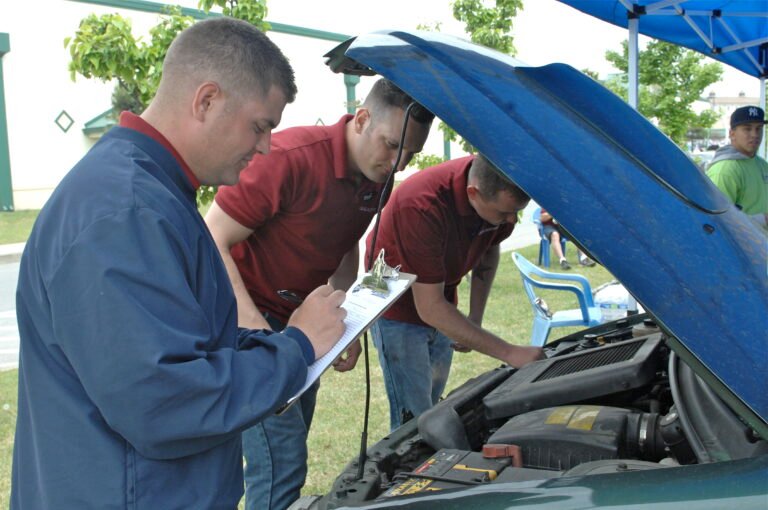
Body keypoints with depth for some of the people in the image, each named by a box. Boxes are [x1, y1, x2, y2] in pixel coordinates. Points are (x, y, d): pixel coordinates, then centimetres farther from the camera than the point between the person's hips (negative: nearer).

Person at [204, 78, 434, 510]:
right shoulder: (290, 158, -26)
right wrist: (257, 330, -28)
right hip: (246, 316, -8)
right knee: (282, 460, -11)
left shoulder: (376, 181, 0)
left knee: (290, 452, 16)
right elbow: (213, 241, -22)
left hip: (302, 323, 8)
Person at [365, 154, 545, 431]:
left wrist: (475, 318, -2)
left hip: (438, 305, 6)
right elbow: (429, 308, -34)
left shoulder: (501, 195, -18)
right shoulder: (423, 206, -38)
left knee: (434, 405, 15)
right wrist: (510, 354, -33)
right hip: (398, 308, -6)